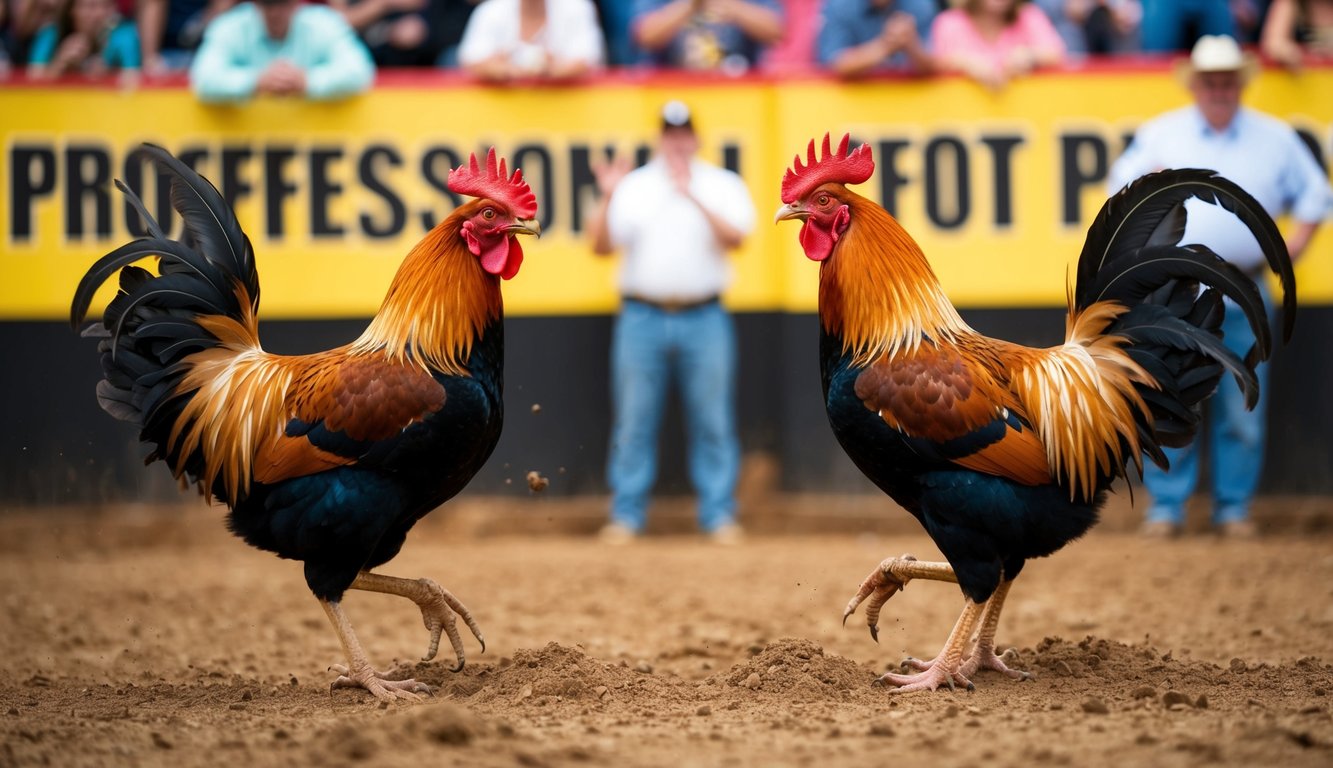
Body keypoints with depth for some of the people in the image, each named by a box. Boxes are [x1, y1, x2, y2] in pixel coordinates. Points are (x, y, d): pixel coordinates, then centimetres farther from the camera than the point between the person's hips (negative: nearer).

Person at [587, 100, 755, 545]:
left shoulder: (722, 186, 7)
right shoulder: (634, 187, 9)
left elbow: (734, 237, -11)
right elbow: (601, 246, 2)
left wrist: (693, 196, -20)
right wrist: (608, 199, -14)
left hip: (704, 320, -1)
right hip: (642, 319, 1)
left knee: (713, 421, 0)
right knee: (633, 422, 1)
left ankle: (719, 515, 6)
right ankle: (626, 515, 7)